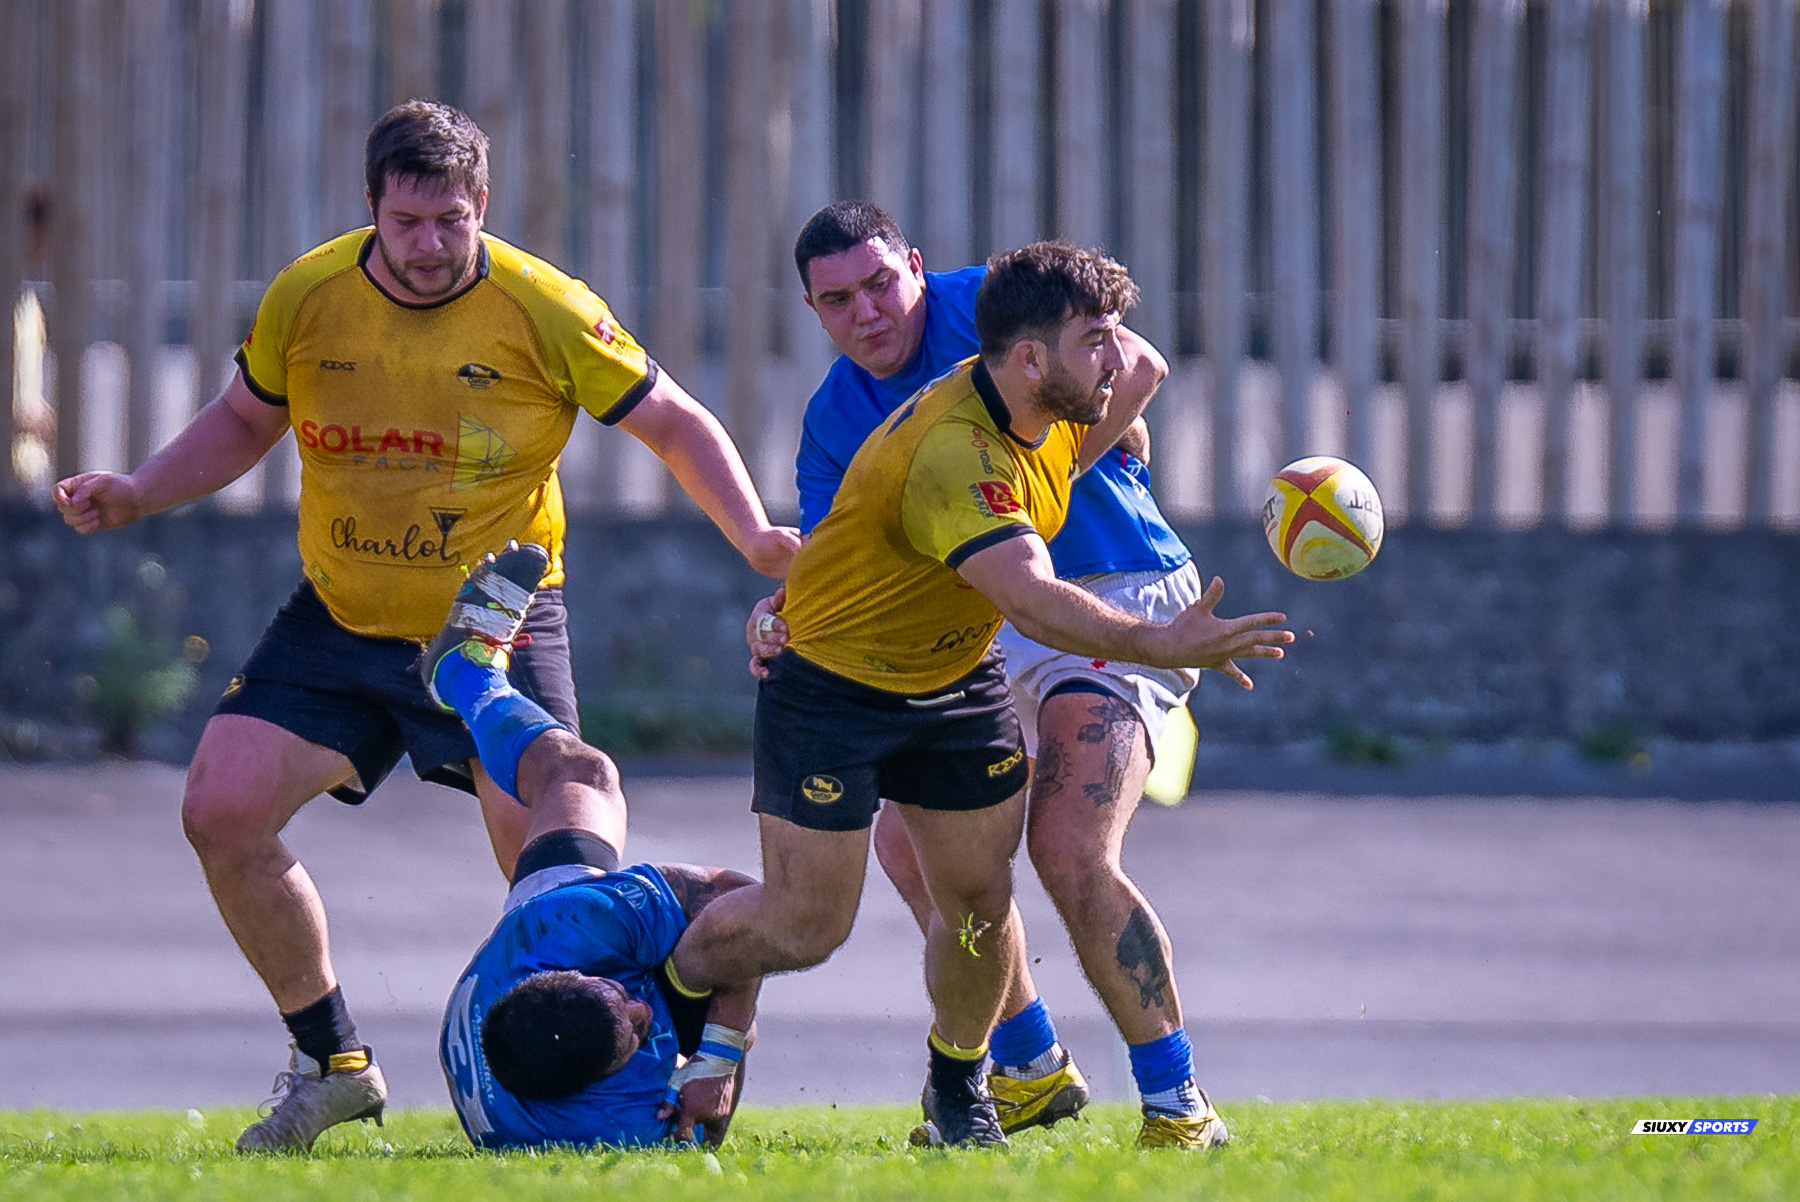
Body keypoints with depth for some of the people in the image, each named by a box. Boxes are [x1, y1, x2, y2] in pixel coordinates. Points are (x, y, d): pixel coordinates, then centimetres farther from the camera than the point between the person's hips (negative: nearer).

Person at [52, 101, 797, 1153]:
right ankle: (335, 1064, 8)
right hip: (339, 620, 3)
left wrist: (754, 537, -19)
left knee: (542, 854, -18)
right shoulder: (308, 298, -6)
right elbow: (243, 423, 13)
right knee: (222, 813, -8)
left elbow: (678, 425, -5)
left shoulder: (546, 312, -14)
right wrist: (138, 494, -1)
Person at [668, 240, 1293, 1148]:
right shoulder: (950, 454, -37)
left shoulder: (1058, 409, -9)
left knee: (979, 899, 4)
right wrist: (1159, 646, -57)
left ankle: (957, 1081, 30)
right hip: (831, 687, -7)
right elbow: (1031, 599, -49)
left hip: (957, 681, 7)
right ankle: (668, 984, 27)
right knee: (804, 926, -4)